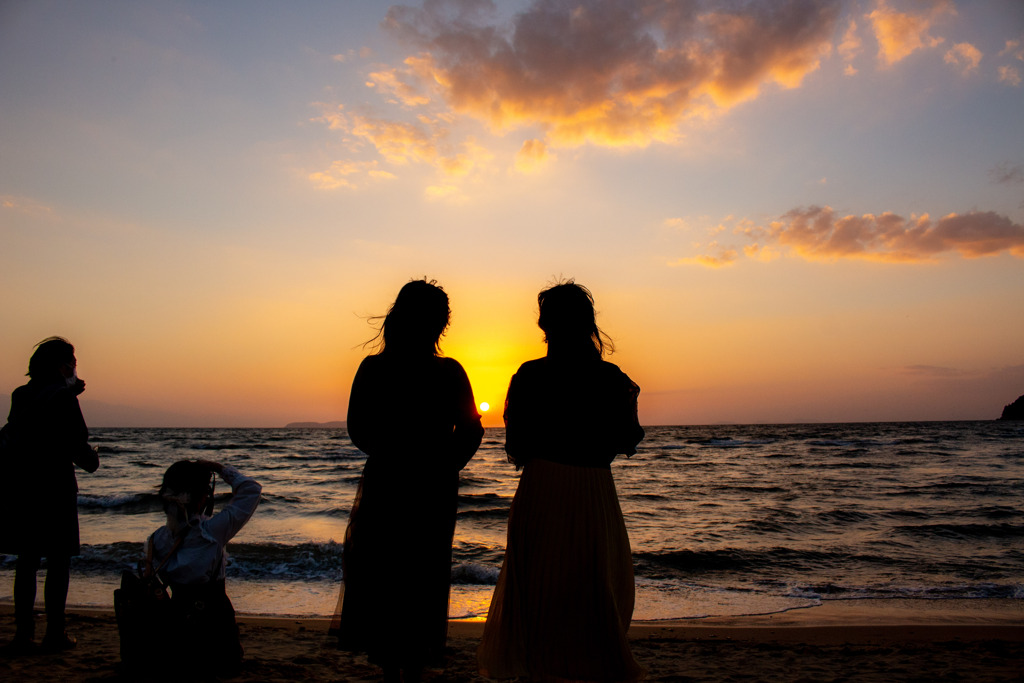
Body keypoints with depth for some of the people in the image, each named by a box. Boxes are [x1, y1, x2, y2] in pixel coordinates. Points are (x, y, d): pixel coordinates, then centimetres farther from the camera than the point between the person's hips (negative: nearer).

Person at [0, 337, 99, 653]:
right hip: (55, 485, -6)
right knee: (58, 562, 3)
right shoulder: (63, 396, -12)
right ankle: (55, 633, 7)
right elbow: (77, 441, -14)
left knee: (27, 561, 13)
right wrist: (90, 458, 5)